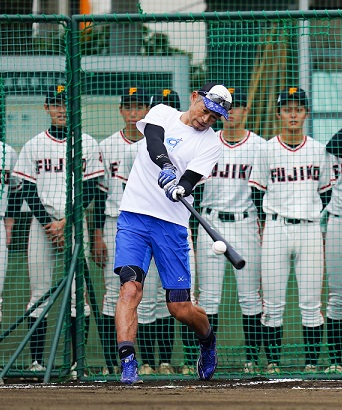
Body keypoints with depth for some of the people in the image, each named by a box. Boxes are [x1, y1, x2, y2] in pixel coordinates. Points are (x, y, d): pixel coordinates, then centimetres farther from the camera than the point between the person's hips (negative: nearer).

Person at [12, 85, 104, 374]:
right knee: (39, 293, -1)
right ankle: (37, 360, 1)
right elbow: (29, 191, 5)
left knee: (78, 292, -7)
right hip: (42, 224, 1)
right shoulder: (33, 146, 10)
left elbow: (89, 191, 1)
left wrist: (65, 223, -10)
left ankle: (78, 360, -5)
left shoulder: (88, 145, 6)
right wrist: (48, 225, -8)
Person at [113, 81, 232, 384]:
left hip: (172, 225, 0)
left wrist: (180, 188, -36)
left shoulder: (211, 144, 3)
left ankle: (207, 338, 33)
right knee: (130, 288, -19)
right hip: (134, 216, 0)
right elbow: (153, 140, -15)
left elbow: (191, 178, -12)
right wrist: (164, 166, -35)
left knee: (180, 308, 1)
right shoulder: (162, 113, 7)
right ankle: (128, 362, -24)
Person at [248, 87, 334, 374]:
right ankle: (273, 361, 6)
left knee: (311, 304, -2)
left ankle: (312, 362, 4)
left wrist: (324, 228, 8)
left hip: (310, 229, 1)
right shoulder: (267, 151, 4)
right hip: (276, 229, -1)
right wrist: (259, 227, 0)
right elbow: (257, 194, 8)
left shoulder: (318, 151, 9)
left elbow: (326, 193, 15)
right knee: (273, 303, -1)